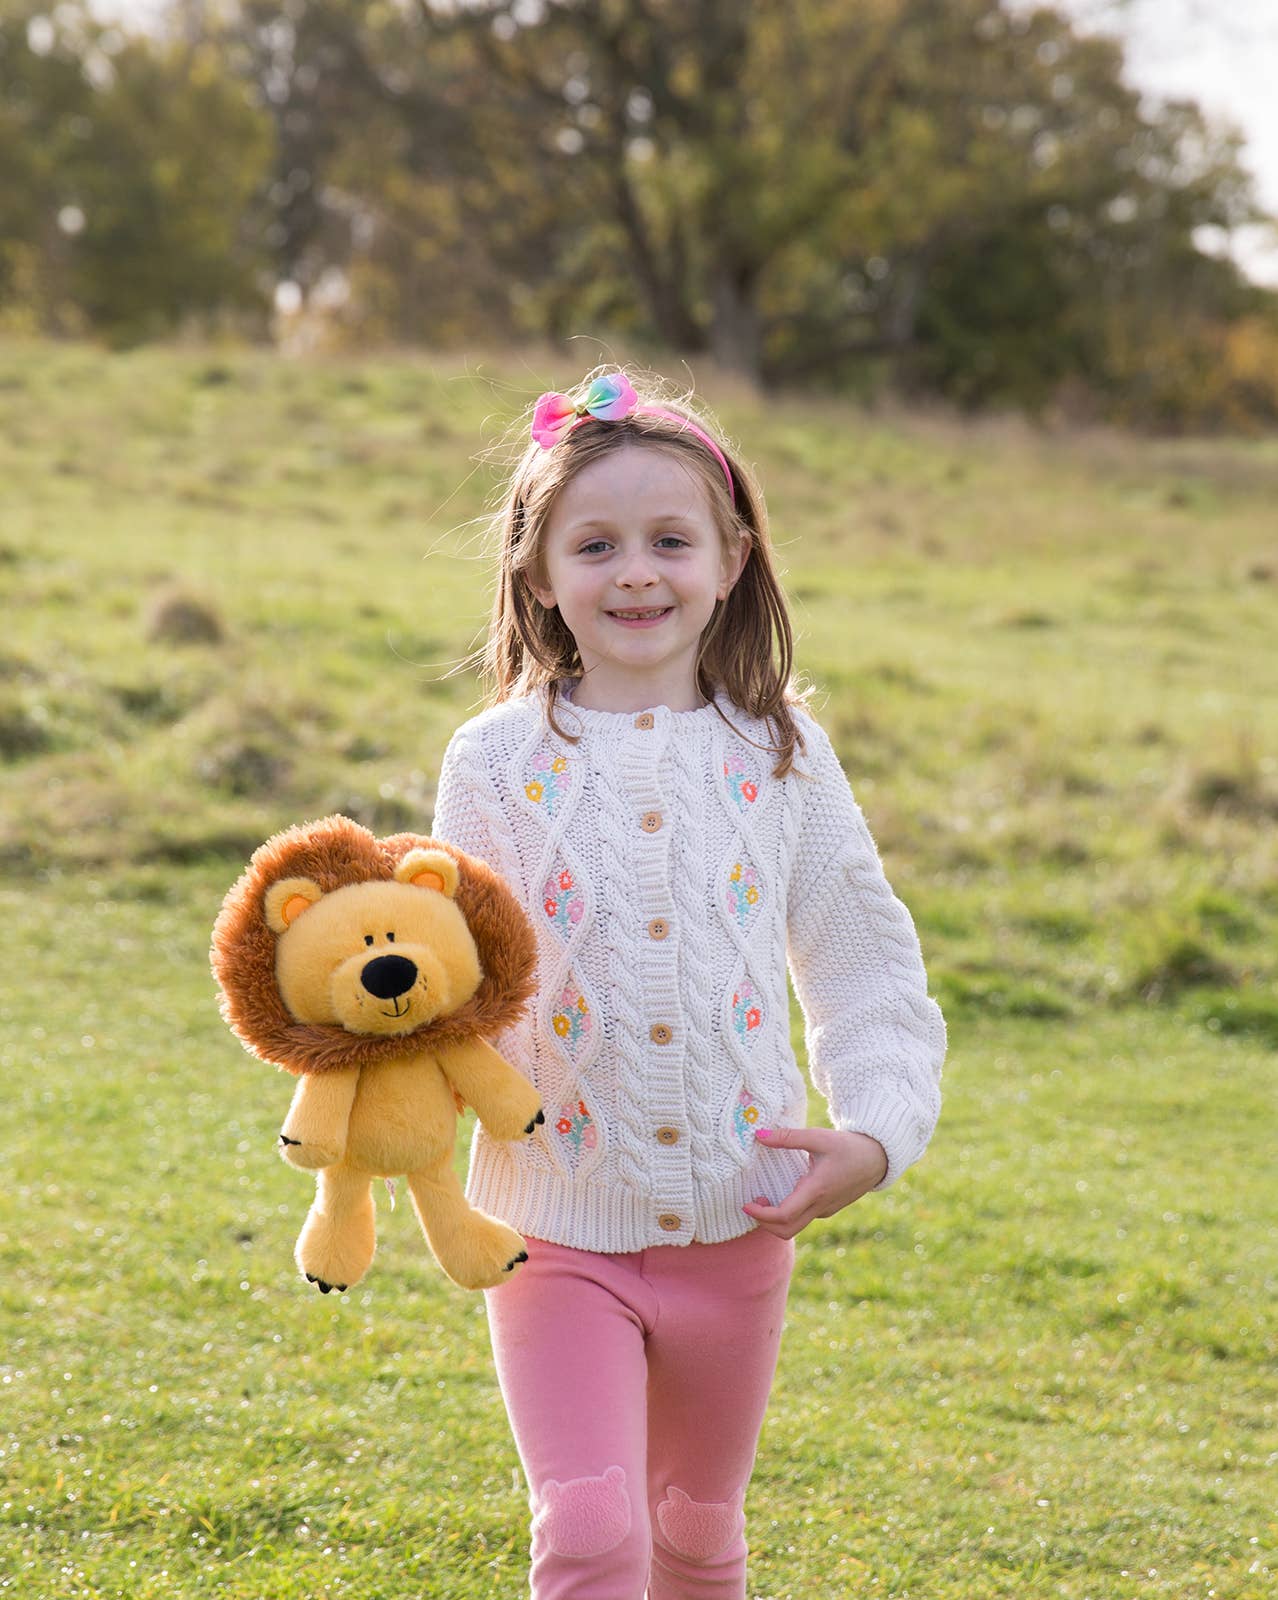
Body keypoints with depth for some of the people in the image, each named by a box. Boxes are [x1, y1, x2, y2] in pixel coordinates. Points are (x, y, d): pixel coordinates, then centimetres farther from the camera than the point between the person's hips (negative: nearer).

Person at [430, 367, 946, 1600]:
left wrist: (874, 1134, -7)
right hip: (558, 1228, -2)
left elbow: (866, 967, 6)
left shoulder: (778, 755, 0)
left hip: (736, 1222, 2)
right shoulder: (498, 759, -5)